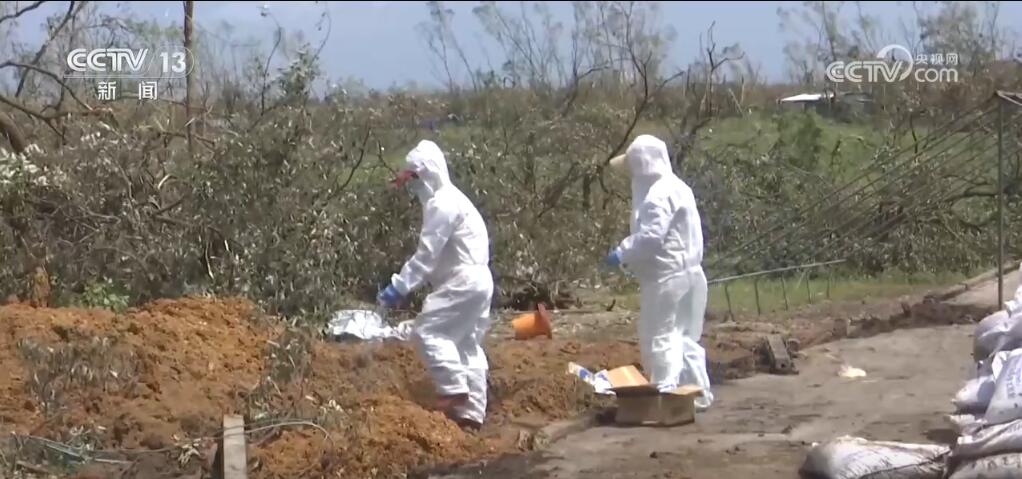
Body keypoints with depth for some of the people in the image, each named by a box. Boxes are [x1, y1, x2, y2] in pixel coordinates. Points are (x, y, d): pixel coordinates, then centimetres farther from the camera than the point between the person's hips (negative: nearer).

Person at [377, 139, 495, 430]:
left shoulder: (441, 203, -14)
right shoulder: (449, 199, 19)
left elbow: (426, 254, -20)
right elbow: (438, 254, 20)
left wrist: (399, 287, -20)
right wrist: (407, 285, 18)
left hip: (463, 280, -11)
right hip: (476, 280, 11)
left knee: (427, 331, -11)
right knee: (468, 345, 10)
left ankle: (454, 390, -13)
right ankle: (472, 412, 10)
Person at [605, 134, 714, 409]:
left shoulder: (658, 194, -17)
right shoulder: (676, 188, 16)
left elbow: (651, 236, -25)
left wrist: (622, 254, -13)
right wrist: (631, 256, 15)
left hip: (666, 277, -10)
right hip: (686, 273, 10)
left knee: (659, 337, -5)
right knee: (685, 336, 15)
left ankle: (666, 394, -7)